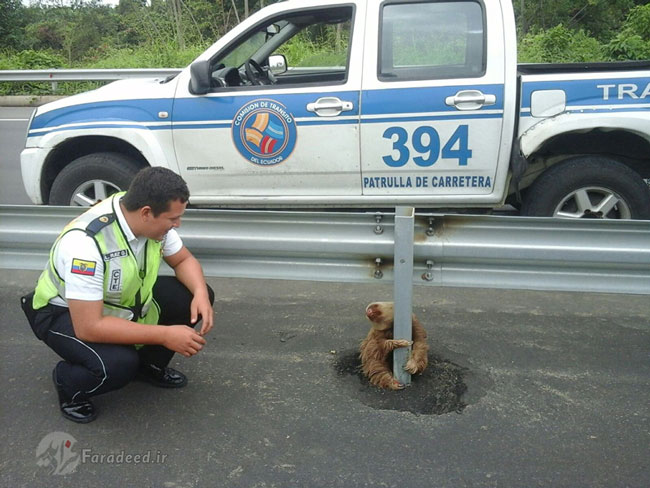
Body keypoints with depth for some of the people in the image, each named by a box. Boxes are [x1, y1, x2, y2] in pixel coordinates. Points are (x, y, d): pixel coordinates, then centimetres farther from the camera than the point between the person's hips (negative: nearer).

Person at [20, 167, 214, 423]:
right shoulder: (85, 243, -38)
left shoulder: (152, 219, -17)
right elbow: (89, 328, -37)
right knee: (117, 364, -34)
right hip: (64, 312, -6)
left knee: (195, 298, -11)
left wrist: (200, 294, -23)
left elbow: (184, 260, -1)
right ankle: (68, 383, 1)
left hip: (123, 300, 7)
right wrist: (165, 335, -35)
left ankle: (150, 364, 12)